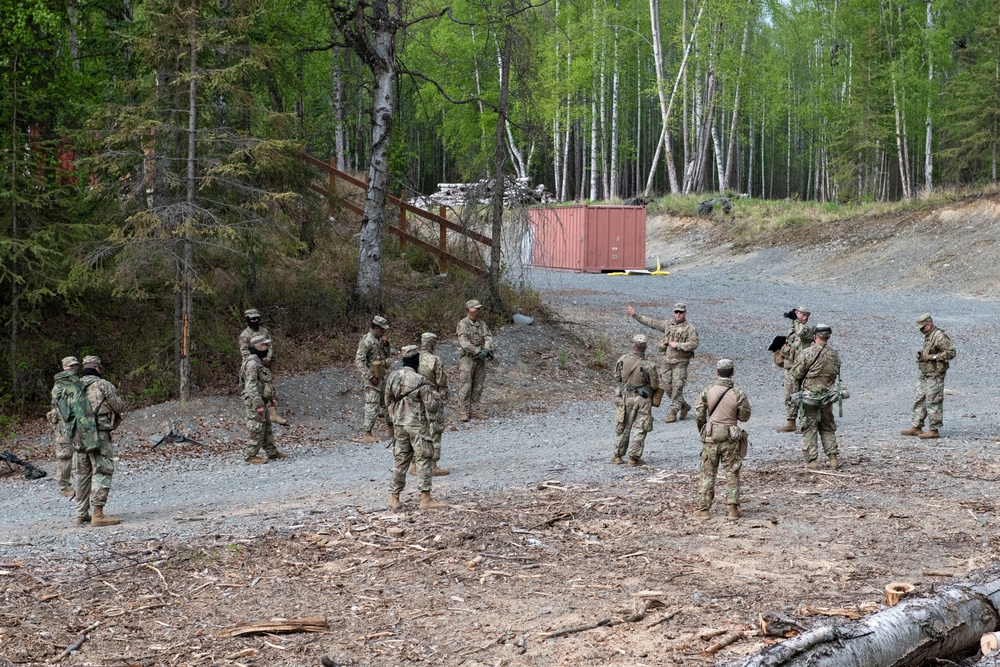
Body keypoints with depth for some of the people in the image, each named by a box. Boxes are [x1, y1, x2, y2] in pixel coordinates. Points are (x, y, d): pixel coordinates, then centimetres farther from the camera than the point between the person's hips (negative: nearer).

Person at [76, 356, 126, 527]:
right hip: (99, 434, -6)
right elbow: (120, 407, -3)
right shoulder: (103, 385, -6)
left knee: (82, 474, 14)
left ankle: (81, 514, 18)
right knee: (102, 473, -6)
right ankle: (97, 513, -14)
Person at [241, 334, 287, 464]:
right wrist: (258, 404, -25)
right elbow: (251, 385, -23)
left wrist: (272, 397, 22)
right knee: (257, 430, -5)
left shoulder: (259, 361, 14)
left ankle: (272, 452, 25)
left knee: (267, 429, 16)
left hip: (262, 401, 10)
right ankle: (250, 456, 1)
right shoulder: (252, 363, -19)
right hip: (255, 403, -10)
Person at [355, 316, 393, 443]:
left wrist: (386, 344, -1)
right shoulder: (366, 341, -17)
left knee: (386, 402, 17)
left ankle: (391, 429, 28)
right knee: (372, 405, -8)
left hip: (381, 376, 9)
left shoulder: (379, 339, 9)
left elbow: (387, 354, 20)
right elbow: (359, 361, -20)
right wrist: (370, 377, -21)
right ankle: (366, 434, -4)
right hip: (372, 378, -9)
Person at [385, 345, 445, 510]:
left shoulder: (392, 377, 1)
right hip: (417, 425, -6)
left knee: (400, 460, 13)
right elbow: (432, 406, -13)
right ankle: (425, 498, 0)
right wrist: (436, 396, 7)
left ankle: (394, 498, 14)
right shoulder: (420, 380, -17)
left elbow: (388, 401, 12)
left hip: (399, 424, 6)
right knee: (423, 459, 1)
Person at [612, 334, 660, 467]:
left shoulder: (622, 360, -11)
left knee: (623, 426, 17)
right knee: (640, 429, 6)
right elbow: (655, 385, -11)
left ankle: (617, 455, 22)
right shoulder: (648, 366, -21)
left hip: (625, 396, 4)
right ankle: (634, 457, 4)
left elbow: (617, 378, 2)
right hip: (642, 400, -4)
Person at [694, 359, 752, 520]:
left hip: (710, 436, 1)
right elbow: (744, 416, 2)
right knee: (732, 473, 8)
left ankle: (704, 509, 12)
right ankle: (733, 509, 6)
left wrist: (702, 432, 15)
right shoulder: (738, 394, -8)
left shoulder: (706, 391, -6)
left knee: (708, 473, 10)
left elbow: (699, 416, -3)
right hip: (730, 438, -1)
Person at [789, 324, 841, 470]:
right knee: (828, 428, 17)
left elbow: (796, 374, -9)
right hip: (828, 397, 4)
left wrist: (799, 388, 10)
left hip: (809, 397, -4)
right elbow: (837, 375, 8)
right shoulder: (835, 355, 1)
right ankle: (833, 459, 12)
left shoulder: (808, 354, -15)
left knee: (809, 428, 5)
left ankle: (811, 461, 4)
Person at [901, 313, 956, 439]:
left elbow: (951, 352, -20)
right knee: (920, 401, 12)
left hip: (935, 375, -10)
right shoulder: (927, 337, 15)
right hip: (925, 374, 10)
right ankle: (916, 428, 17)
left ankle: (934, 430, -1)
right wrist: (921, 354, 6)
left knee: (933, 403, -6)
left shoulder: (940, 337, -15)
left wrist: (932, 357, -21)